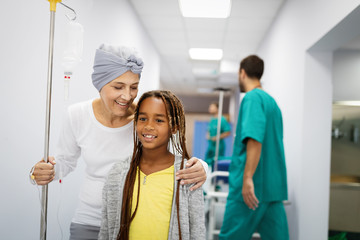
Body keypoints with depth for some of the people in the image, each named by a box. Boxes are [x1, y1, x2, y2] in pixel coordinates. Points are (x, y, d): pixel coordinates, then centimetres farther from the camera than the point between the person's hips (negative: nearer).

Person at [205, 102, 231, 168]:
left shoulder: (222, 119, -10)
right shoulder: (211, 120, 13)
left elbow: (228, 132, -14)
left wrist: (217, 137, -16)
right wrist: (207, 135, 4)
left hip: (218, 146, -8)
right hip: (210, 145, 8)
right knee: (207, 163, 9)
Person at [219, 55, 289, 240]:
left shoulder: (252, 97, -9)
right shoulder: (271, 101, 18)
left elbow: (255, 139, -23)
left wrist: (247, 178, -27)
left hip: (251, 189, -8)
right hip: (274, 186, 9)